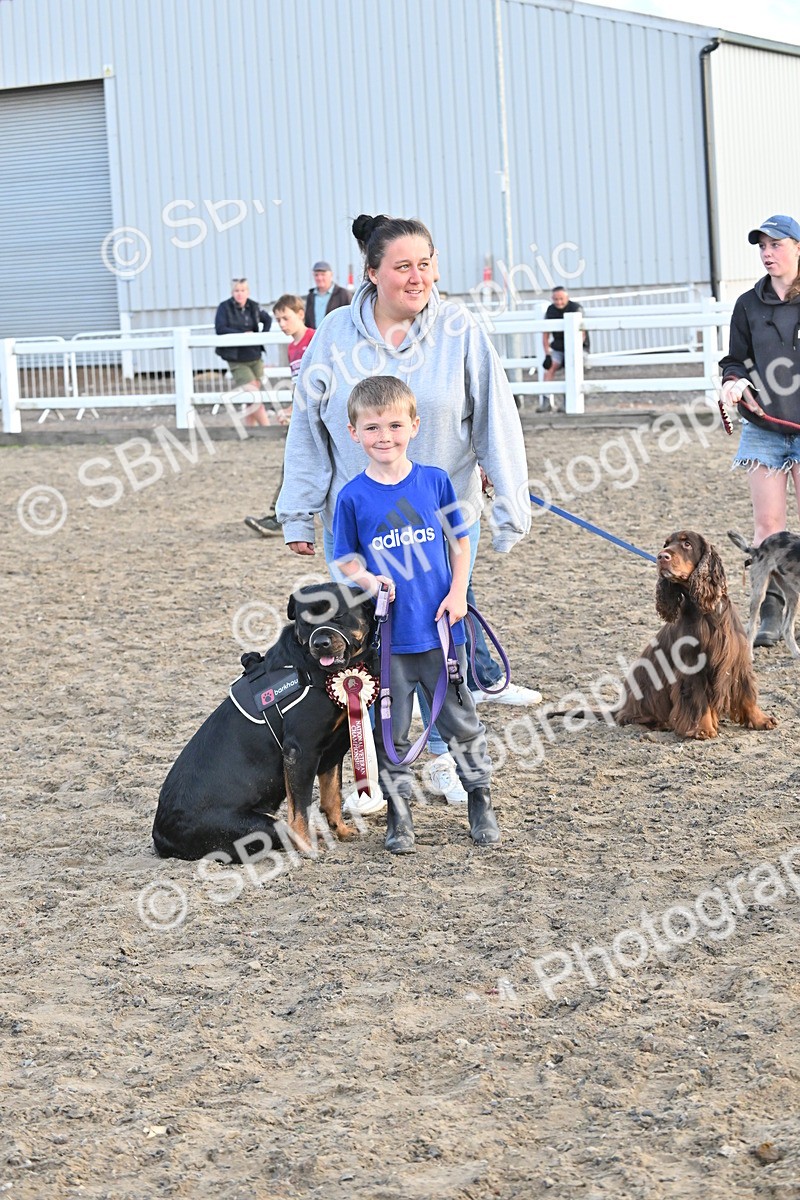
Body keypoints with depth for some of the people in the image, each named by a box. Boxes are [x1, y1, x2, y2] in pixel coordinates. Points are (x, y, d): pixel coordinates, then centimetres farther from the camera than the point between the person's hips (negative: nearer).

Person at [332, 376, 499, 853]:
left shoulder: (435, 481, -1)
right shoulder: (353, 497, -4)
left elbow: (459, 542, 8)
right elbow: (346, 559, 3)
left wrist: (457, 593, -4)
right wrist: (369, 581, -16)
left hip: (440, 627, 1)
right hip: (386, 634, -1)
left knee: (461, 720, 10)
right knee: (390, 731, 6)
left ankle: (481, 800, 25)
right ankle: (399, 814, 18)